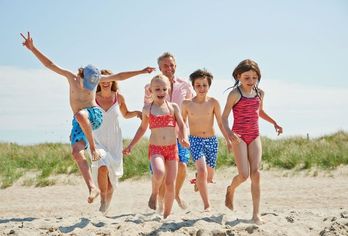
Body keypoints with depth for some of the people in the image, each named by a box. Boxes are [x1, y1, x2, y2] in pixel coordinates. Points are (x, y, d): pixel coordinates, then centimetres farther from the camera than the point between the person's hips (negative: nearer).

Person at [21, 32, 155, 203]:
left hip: (94, 115, -2)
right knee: (76, 153, -19)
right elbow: (49, 64, -4)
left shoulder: (96, 78, 0)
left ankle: (94, 149, -27)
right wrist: (32, 48, -12)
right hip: (78, 123, 3)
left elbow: (119, 76, 8)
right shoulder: (71, 77, 0)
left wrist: (141, 72, 8)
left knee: (80, 115, -39)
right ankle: (92, 188, -22)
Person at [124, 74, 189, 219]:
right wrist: (131, 146, 18)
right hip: (155, 148, -2)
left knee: (170, 184, 2)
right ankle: (154, 193, 0)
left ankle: (166, 215, 16)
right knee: (159, 173, -31)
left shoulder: (173, 107, 5)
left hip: (172, 148, 2)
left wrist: (184, 138, -16)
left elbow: (182, 125, 5)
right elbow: (143, 128, 18)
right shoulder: (147, 109, 6)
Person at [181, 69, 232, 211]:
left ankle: (199, 181, 47)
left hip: (212, 140, 2)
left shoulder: (213, 102, -3)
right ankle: (207, 205, -20)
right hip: (195, 141, -2)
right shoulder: (187, 104, -3)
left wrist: (228, 140, -5)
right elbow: (182, 123, 10)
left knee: (209, 177, 10)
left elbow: (221, 123, 1)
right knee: (202, 171, -23)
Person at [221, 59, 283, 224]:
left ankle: (256, 214, -4)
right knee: (244, 174, -11)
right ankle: (231, 189, 25)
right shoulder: (235, 94, -9)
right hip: (239, 137, -4)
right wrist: (229, 132, -29)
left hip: (254, 136, 4)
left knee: (255, 173, -6)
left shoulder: (260, 93, 7)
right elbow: (224, 117, -11)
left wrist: (274, 123, 14)